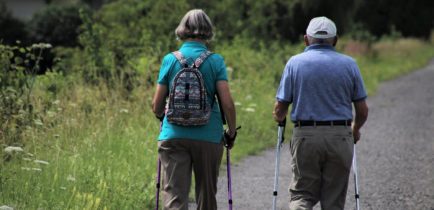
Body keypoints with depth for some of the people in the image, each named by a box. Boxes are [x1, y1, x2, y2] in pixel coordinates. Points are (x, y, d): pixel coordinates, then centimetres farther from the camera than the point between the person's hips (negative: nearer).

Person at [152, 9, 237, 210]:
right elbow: (227, 103, -7)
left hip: (173, 135, 0)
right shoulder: (215, 61, -1)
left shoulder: (170, 59, 2)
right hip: (209, 137, 0)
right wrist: (232, 132, 9)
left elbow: (157, 106, 5)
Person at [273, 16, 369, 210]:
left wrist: (279, 119, 23)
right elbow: (362, 111, 6)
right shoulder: (349, 64, 4)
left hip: (305, 136, -1)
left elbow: (279, 110, -1)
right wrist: (355, 130, 26)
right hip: (340, 136, 1)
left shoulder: (295, 63, 2)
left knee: (302, 194, 7)